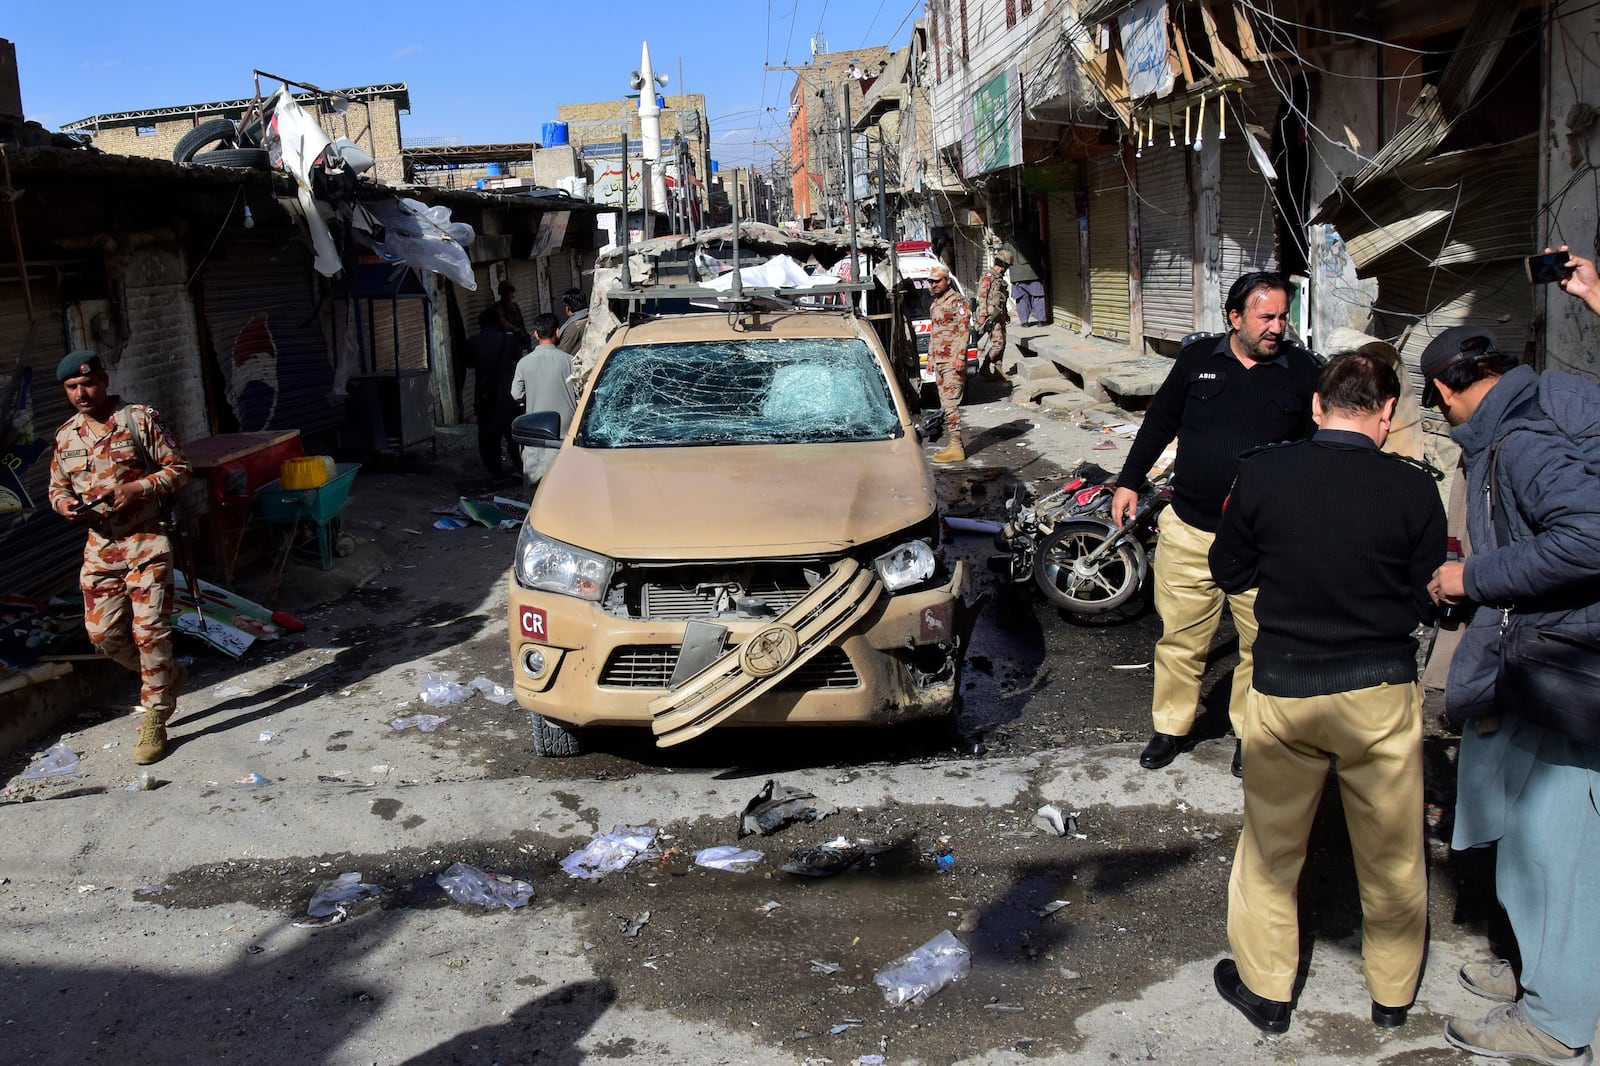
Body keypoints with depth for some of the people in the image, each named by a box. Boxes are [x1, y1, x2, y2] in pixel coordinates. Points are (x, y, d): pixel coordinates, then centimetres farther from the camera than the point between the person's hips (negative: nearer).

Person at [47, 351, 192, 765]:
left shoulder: (140, 419, -5)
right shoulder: (66, 436, 10)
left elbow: (179, 468, -4)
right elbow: (57, 486, 20)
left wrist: (139, 488, -20)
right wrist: (63, 503, -4)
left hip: (146, 541, -5)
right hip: (99, 545, 5)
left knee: (149, 629, -8)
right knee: (103, 632, 4)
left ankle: (155, 721, 1)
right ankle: (166, 676, 29)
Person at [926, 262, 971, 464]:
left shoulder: (957, 301, -8)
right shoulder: (935, 304, 20)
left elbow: (964, 330, -14)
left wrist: (960, 356, -21)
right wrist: (930, 358, 22)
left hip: (953, 361, -9)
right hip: (939, 362, 9)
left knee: (950, 403, -13)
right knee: (946, 404, 10)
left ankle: (956, 448, -12)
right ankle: (955, 444, 15)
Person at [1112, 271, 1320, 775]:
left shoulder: (1303, 369, -1)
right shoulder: (1198, 358, 3)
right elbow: (1159, 421, 12)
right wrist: (1129, 482, 10)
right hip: (1189, 530, 1)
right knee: (1181, 637, 10)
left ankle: (1251, 733, 28)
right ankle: (1172, 726, 27)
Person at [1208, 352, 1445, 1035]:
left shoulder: (1261, 474, -11)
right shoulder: (1413, 488, -12)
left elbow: (1229, 572, 2)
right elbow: (1426, 602, -3)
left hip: (1282, 691, 0)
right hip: (1382, 694, 0)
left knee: (1271, 845, 17)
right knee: (1391, 853, 19)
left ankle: (1264, 990, 31)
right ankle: (1394, 992, 38)